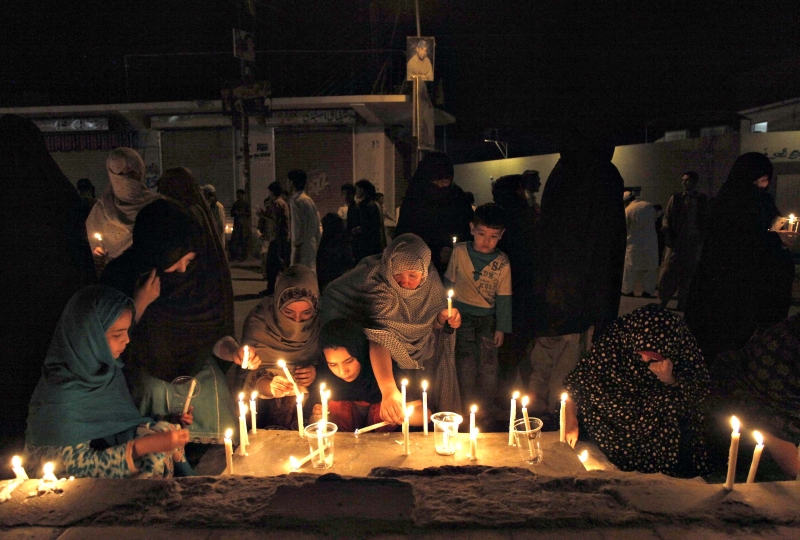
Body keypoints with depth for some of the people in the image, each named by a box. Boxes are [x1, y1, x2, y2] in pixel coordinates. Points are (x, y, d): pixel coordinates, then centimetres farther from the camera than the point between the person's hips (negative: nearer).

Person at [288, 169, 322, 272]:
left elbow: (298, 226, -17)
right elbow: (316, 225, 15)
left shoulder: (296, 201, -10)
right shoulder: (309, 200, 15)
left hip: (302, 245, -9)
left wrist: (296, 246, -16)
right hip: (312, 245, 9)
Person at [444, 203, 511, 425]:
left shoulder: (502, 263, -5)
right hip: (463, 316, 0)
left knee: (488, 365, 2)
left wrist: (501, 327, 2)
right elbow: (449, 283, 5)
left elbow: (503, 297, 1)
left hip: (488, 318, 1)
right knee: (466, 364, 1)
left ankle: (486, 411, 17)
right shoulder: (459, 252, -6)